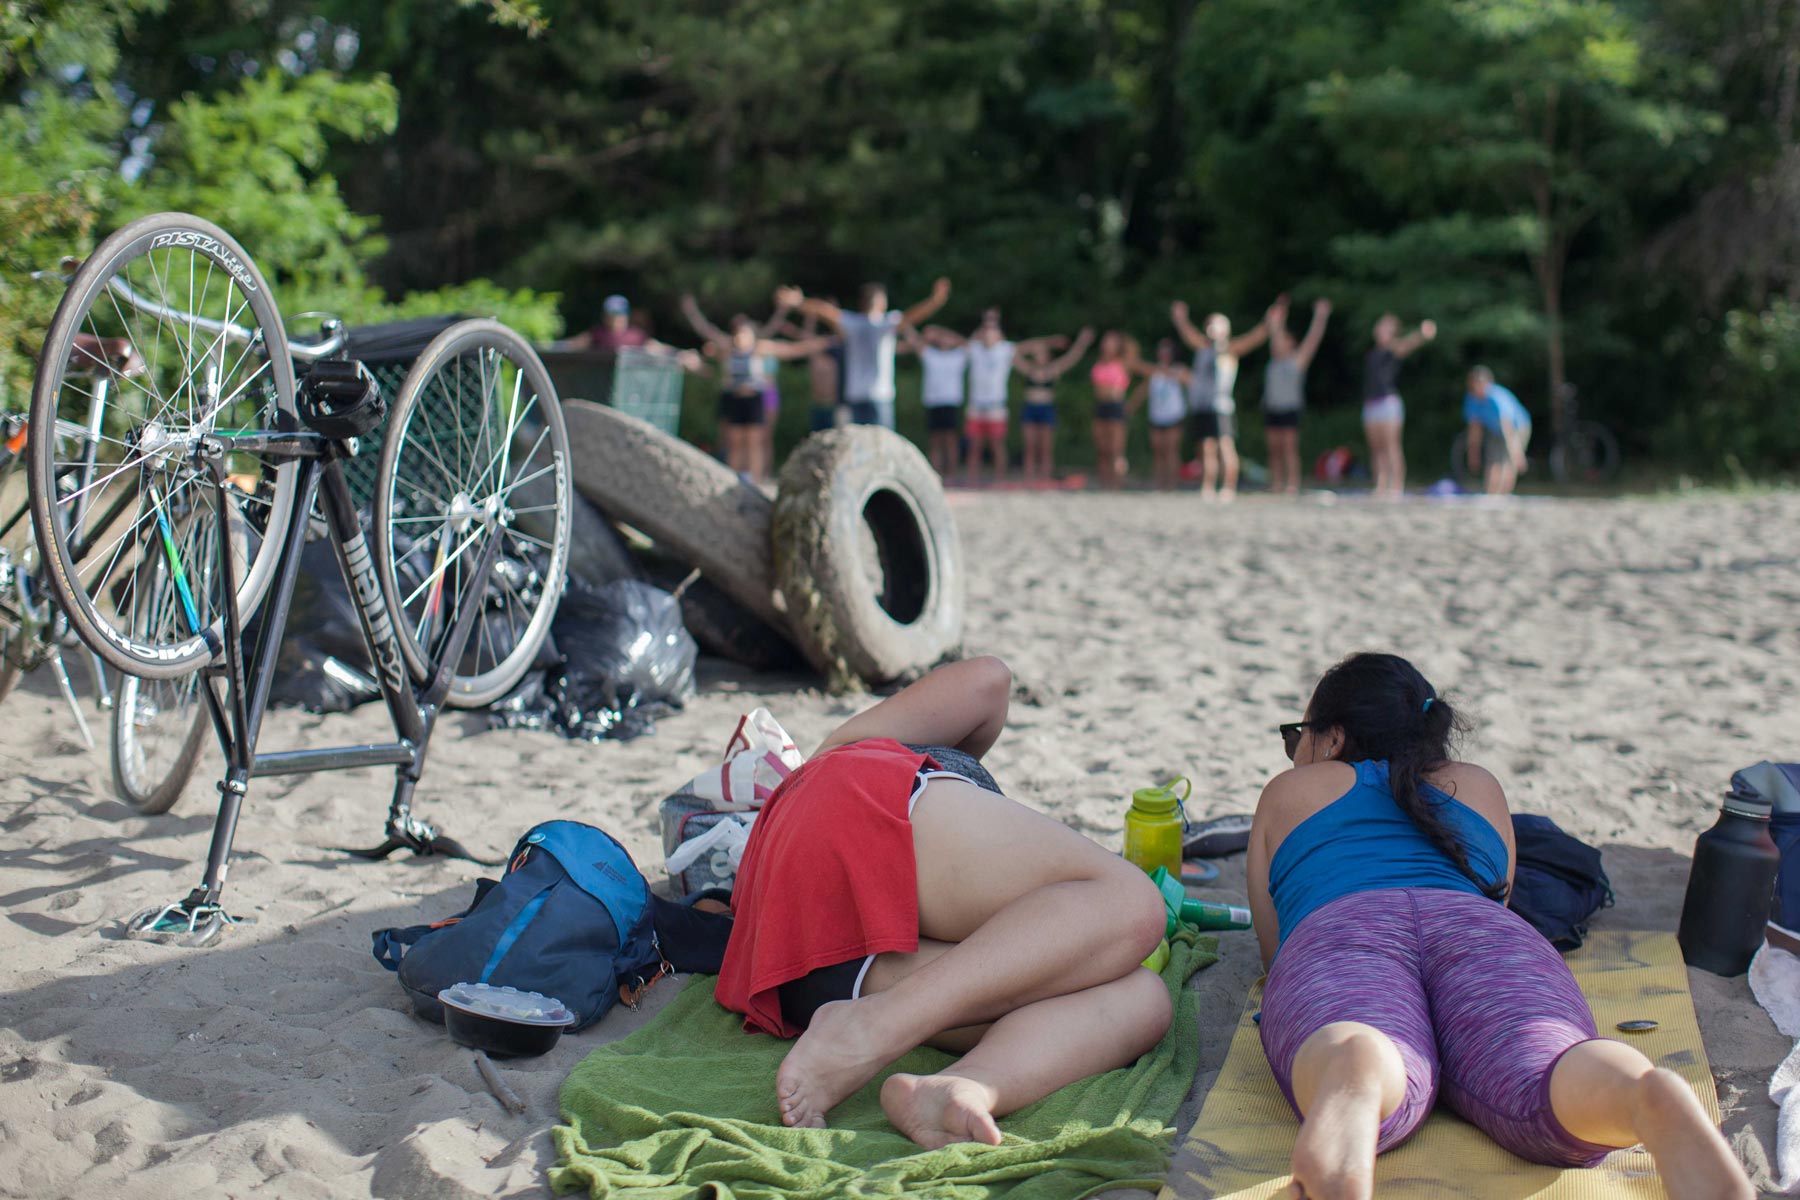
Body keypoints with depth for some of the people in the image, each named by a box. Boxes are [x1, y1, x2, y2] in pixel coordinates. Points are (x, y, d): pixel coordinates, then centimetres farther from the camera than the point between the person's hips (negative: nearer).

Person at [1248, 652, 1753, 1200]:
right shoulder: (1480, 788, 40)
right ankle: (1656, 1100, -63)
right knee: (1544, 1085, -28)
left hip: (1335, 932, -1)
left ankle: (1352, 1075, -71)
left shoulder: (1286, 792, 35)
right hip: (1481, 931, 2)